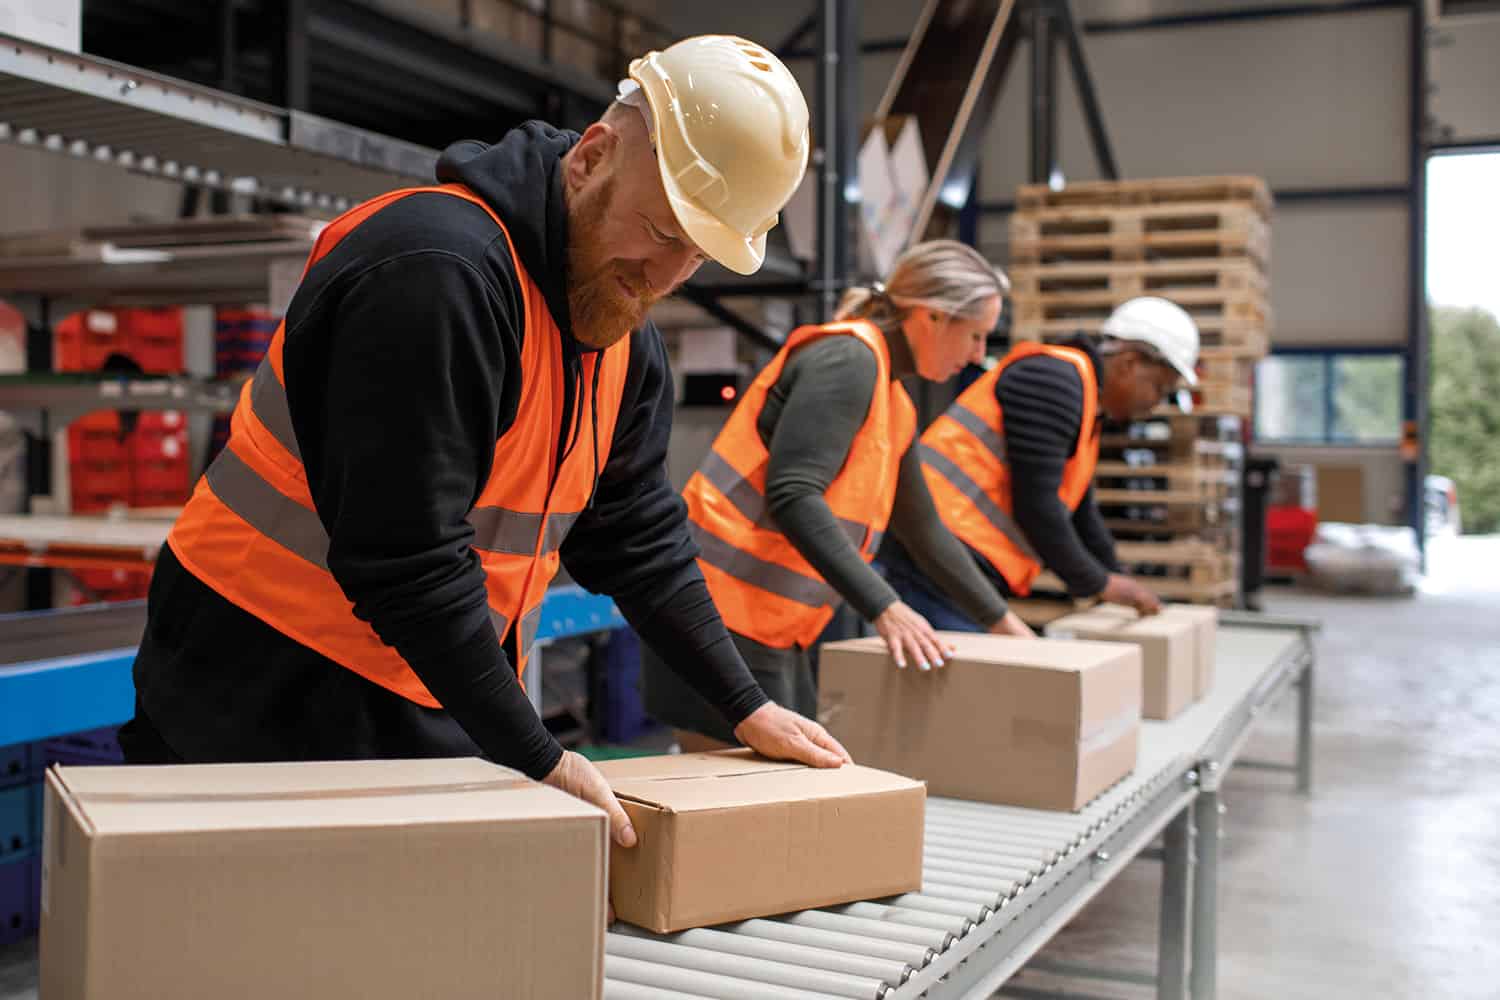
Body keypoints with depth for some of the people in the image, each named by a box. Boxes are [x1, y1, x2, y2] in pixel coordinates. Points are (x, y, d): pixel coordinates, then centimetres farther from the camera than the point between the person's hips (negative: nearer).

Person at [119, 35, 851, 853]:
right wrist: (541, 762, -23)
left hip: (431, 712, 8)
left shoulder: (627, 338, 5)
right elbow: (406, 557, -28)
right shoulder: (436, 269, -25)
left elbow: (638, 539, 13)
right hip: (259, 696, -8)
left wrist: (746, 708, 10)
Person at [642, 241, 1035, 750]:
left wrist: (1001, 618, 29)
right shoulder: (847, 360, -14)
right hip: (724, 615, -10)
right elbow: (792, 496, -24)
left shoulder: (896, 409, 16)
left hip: (777, 631, 10)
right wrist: (884, 607, -27)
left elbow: (923, 530, 26)